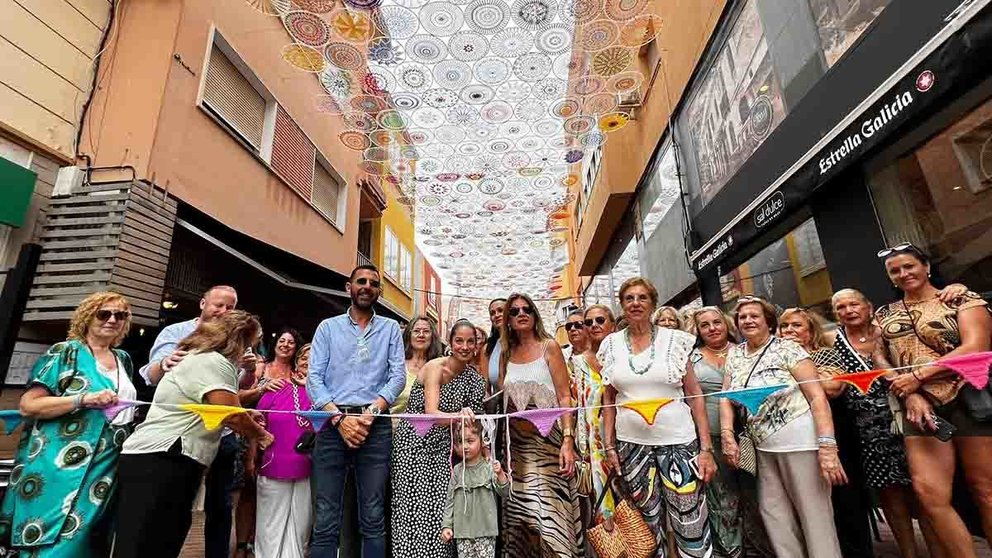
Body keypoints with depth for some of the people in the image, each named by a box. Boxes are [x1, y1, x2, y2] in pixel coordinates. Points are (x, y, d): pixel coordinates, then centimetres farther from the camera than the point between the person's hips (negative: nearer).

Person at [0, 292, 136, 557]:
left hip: (105, 470, 5)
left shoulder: (124, 359, 13)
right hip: (59, 466, -5)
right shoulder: (64, 352, -5)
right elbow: (28, 405, -11)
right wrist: (85, 399, -21)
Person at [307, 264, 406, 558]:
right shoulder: (328, 327, 11)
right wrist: (340, 417, -11)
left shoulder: (390, 328, 11)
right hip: (333, 423, 0)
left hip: (376, 425, 0)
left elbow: (398, 375, 2)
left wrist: (371, 412, -12)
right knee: (326, 519, 3)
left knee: (373, 518, 5)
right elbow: (314, 378, 1)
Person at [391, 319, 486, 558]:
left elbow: (473, 423, 5)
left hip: (442, 448, 4)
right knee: (414, 509, -2)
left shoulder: (475, 379, 0)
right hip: (413, 443, -4)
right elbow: (431, 413, -28)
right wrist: (457, 416, -46)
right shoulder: (435, 367, -16)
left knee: (441, 510, 0)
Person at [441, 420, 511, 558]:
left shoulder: (490, 466, -8)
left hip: (485, 528, -2)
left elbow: (504, 492, -10)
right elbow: (450, 500, 7)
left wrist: (500, 474, -27)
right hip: (462, 529, 3)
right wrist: (447, 525, 3)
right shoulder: (457, 470, 1)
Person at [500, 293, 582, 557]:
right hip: (516, 444, 4)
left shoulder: (549, 347, -1)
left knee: (548, 515, -6)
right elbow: (501, 401, 14)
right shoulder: (506, 354, 10)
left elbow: (565, 397, -6)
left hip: (547, 441, -4)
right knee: (521, 517, 7)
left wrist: (568, 440, -15)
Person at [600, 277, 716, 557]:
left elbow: (695, 396, 0)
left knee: (691, 527, 1)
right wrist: (609, 445, 3)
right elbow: (609, 400, 8)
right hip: (631, 444, 2)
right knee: (647, 527, 11)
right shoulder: (610, 345, 3)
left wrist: (706, 448, -5)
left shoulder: (675, 340, -1)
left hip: (678, 442, -1)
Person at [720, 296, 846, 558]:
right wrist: (727, 435, -5)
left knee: (815, 514, 2)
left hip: (800, 441, -5)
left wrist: (828, 447, -21)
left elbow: (817, 396, -13)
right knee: (772, 512, 11)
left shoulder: (787, 348, -7)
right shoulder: (734, 354, 8)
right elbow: (726, 397, 8)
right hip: (763, 446, 6)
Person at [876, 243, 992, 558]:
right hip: (921, 406, 3)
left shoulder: (962, 299, 4)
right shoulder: (884, 315, 13)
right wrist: (910, 395, -7)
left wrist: (918, 375, -15)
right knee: (928, 492, -5)